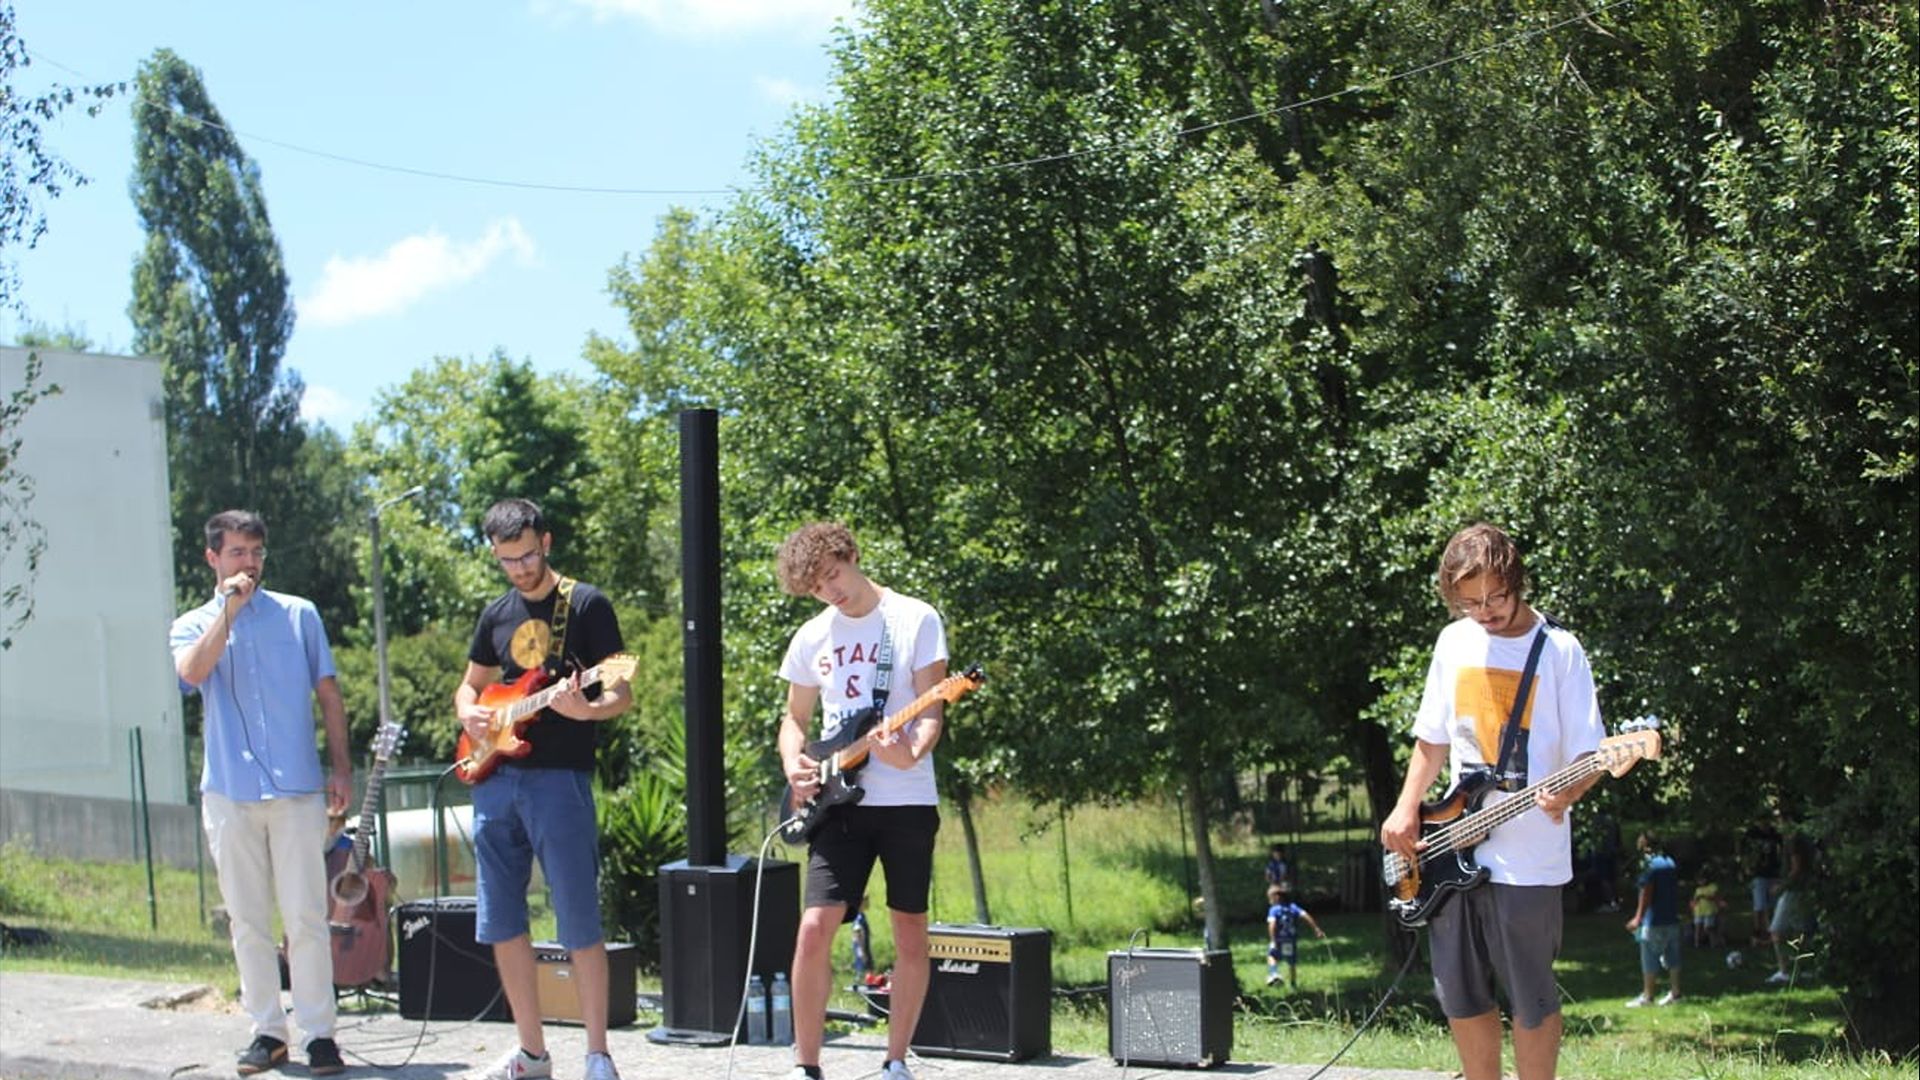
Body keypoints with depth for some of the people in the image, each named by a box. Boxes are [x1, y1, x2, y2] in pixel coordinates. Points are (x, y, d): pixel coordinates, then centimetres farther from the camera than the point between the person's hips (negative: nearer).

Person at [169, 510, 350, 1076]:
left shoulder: (299, 615, 10)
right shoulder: (193, 626, 10)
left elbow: (328, 693, 11)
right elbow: (192, 672, -13)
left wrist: (341, 765, 3)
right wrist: (230, 609, -10)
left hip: (298, 790, -1)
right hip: (229, 792, 1)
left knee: (305, 916, -4)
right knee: (247, 921, 5)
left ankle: (319, 1031, -1)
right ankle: (267, 1030, 13)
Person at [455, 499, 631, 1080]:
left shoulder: (586, 605, -1)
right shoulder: (496, 615, 15)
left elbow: (621, 693, -4)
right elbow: (470, 684, 26)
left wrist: (584, 710, -25)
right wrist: (469, 712, 3)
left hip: (559, 777, -6)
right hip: (496, 776, 6)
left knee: (579, 924, -7)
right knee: (500, 925, 7)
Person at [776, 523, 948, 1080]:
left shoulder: (915, 620, -1)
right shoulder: (811, 637, 10)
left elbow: (931, 709, -6)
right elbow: (795, 717, 19)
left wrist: (912, 753, -26)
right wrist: (793, 763, -2)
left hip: (907, 802, -2)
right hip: (839, 803, 2)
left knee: (911, 934, 3)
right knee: (814, 929, -9)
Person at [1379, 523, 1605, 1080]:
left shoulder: (1558, 650, -6)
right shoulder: (1453, 642, 10)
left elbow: (1588, 752, -8)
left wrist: (1569, 791, -29)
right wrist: (1406, 809, 5)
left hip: (1527, 859, -5)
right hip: (1452, 851, 5)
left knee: (1530, 999, 0)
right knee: (1460, 994, 9)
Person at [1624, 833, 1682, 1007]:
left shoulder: (1650, 865, -13)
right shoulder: (1670, 863, 11)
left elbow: (1646, 893, -16)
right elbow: (1676, 888, 16)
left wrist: (1638, 917, -14)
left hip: (1654, 921, -8)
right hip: (1672, 919, 8)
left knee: (1649, 960, -2)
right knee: (1672, 957, 12)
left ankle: (1647, 996, 0)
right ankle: (1675, 992, 15)